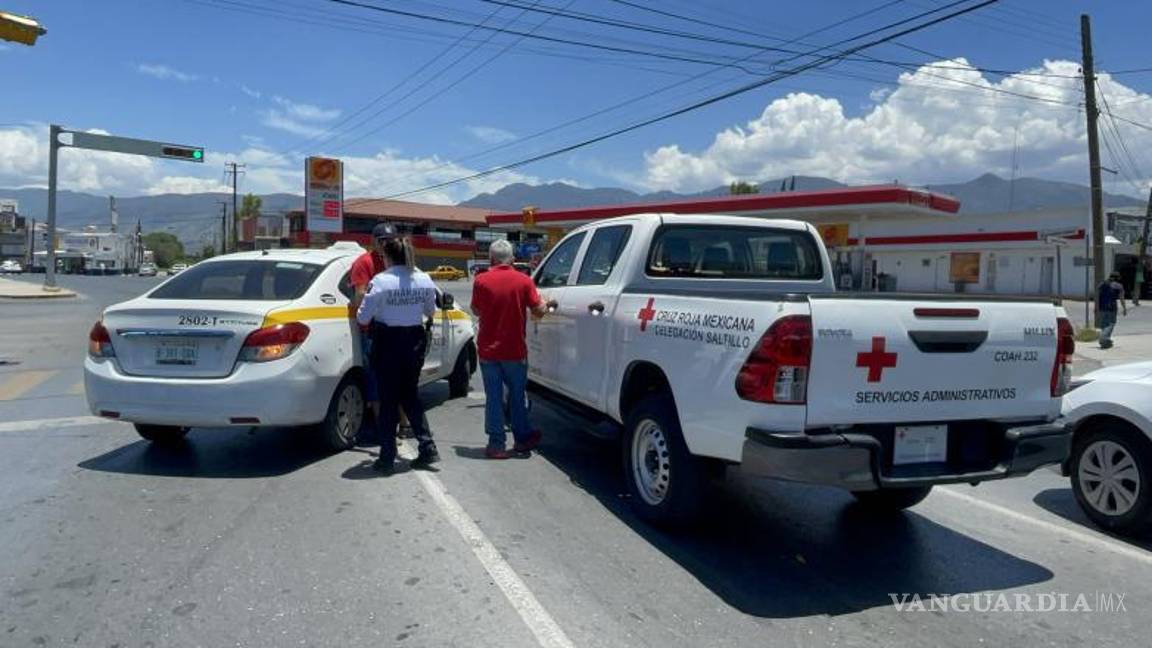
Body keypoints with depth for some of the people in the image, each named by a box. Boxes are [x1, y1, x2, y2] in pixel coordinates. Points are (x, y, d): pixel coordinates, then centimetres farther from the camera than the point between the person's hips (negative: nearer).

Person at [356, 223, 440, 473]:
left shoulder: (381, 282, -17)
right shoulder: (424, 281, -3)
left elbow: (363, 318, -13)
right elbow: (430, 312, 12)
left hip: (388, 343, -4)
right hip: (415, 342, 4)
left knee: (388, 400, 7)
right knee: (410, 396, 20)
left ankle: (387, 459, 13)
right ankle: (428, 448, 16)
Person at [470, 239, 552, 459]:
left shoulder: (481, 281, -6)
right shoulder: (523, 281, -7)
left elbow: (476, 310, 6)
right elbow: (539, 311, -4)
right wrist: (546, 306, 17)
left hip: (488, 350, 0)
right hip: (515, 350, 0)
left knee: (494, 396, 8)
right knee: (517, 394, 15)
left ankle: (496, 444, 10)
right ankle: (522, 438, 26)